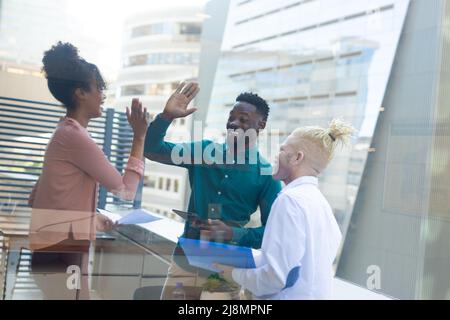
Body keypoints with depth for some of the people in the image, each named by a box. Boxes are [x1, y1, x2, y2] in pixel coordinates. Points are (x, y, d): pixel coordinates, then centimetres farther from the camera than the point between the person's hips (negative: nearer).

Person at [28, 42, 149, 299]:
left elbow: (37, 197, 16)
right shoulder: (75, 136, -18)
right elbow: (126, 190, -14)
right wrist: (139, 136, -10)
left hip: (59, 245, 10)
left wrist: (95, 219, 13)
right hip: (61, 250, -10)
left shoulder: (67, 133, 14)